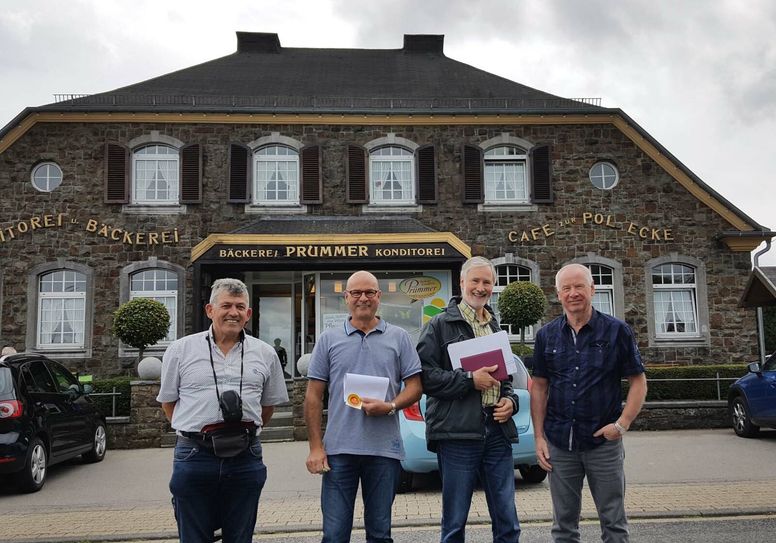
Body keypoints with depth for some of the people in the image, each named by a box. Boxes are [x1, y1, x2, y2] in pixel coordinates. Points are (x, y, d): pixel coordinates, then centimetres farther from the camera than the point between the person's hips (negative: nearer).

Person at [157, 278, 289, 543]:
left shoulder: (265, 354, 6)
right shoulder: (181, 350, 1)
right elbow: (168, 402, 10)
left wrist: (246, 432, 10)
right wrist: (194, 433, 5)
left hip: (246, 459, 2)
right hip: (194, 457, -1)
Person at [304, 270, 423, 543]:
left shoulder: (399, 337, 7)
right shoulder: (328, 339, 7)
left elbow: (414, 387, 6)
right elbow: (314, 397, 6)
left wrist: (390, 406, -14)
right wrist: (315, 447, -1)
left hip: (385, 449, 0)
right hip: (339, 449, 0)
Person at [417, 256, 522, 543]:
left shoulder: (496, 328, 18)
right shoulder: (440, 325, -1)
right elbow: (425, 376, -10)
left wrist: (510, 400, 7)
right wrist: (470, 380, -15)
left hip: (498, 433, 6)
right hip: (457, 434, -5)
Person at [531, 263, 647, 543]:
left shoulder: (617, 331, -3)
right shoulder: (547, 335, 5)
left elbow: (638, 382, 0)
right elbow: (539, 387, 8)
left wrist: (622, 423, -13)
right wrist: (539, 437, 2)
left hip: (604, 443, -2)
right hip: (559, 444, 2)